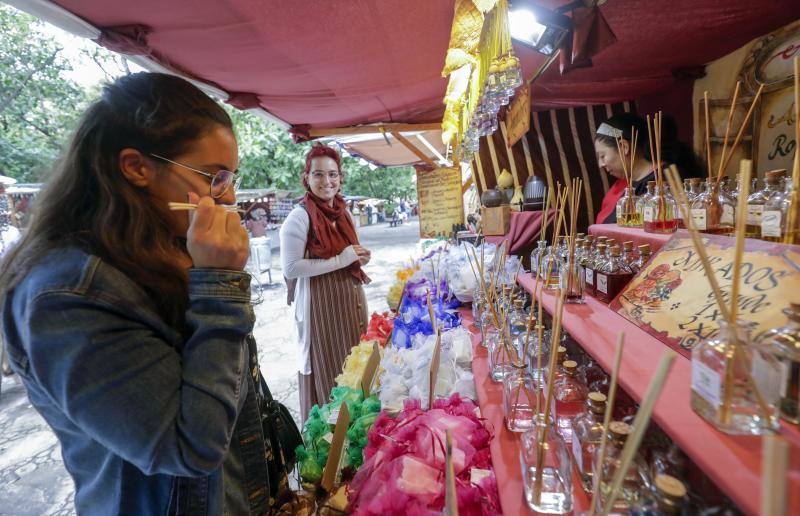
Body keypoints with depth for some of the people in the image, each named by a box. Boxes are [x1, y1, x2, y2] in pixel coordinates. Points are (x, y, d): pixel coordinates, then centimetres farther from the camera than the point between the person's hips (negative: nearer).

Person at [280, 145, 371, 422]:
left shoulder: (343, 212, 9)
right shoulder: (299, 217, -14)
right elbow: (290, 267, -21)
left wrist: (360, 257, -1)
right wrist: (341, 260, -20)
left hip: (350, 297, 7)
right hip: (320, 304, -7)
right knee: (328, 371, 3)